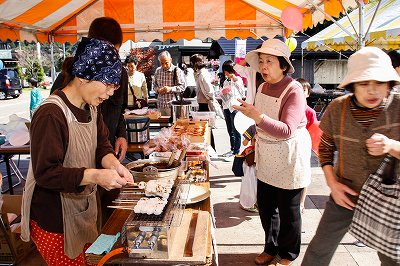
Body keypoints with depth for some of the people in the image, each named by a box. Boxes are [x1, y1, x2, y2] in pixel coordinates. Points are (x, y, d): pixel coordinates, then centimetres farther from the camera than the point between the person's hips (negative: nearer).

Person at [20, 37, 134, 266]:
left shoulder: (91, 107, 1)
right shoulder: (51, 114, -26)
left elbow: (102, 146, 5)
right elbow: (45, 173, -25)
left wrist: (114, 164, -15)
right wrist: (95, 175, -32)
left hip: (84, 208, 8)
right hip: (54, 218, -8)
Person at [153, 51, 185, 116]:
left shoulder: (177, 71, -5)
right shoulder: (158, 71, 9)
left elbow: (182, 87, -7)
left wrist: (170, 89, -21)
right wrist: (158, 90, -5)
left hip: (172, 105, -4)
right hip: (160, 105, 4)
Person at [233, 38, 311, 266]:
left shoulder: (294, 91, -20)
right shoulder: (264, 87, 3)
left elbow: (286, 131, -28)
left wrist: (256, 116, -36)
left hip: (289, 158, -7)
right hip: (267, 157, 7)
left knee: (288, 210, 9)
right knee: (265, 205, 16)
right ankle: (271, 247, 38)